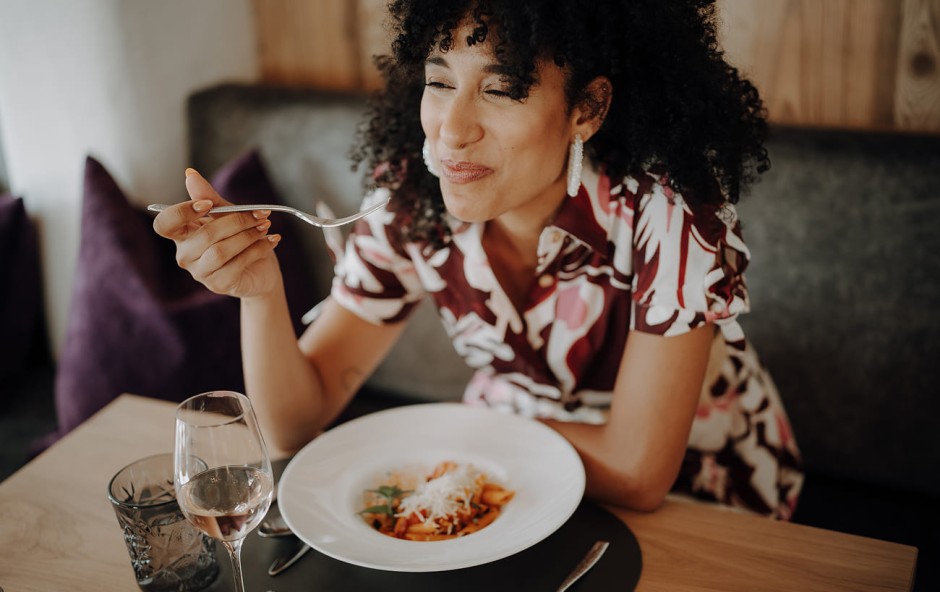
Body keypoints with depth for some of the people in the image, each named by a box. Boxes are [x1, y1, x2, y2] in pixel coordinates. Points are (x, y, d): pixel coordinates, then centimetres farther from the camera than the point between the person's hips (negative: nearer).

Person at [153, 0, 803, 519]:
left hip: (691, 491, -2)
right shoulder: (412, 198, -16)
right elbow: (297, 418, -13)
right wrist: (262, 289, -32)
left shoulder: (668, 210, -29)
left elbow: (636, 474, -26)